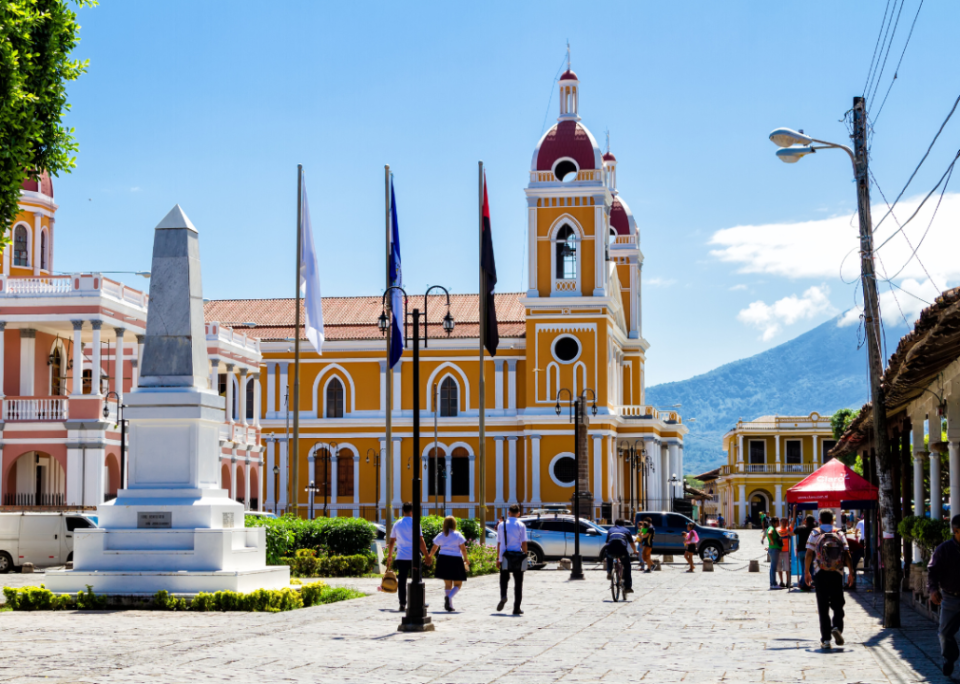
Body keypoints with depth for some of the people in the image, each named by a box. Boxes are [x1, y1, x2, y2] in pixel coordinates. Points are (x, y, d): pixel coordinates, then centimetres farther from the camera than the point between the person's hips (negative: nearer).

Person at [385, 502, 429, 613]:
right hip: (414, 557, -3)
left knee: (402, 581, 4)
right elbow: (421, 541, -10)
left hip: (401, 557, 3)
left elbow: (391, 542, 13)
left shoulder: (397, 524, 8)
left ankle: (402, 605, 0)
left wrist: (389, 555, 23)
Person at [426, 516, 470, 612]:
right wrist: (466, 559, 9)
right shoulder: (458, 535, -3)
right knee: (458, 584, 6)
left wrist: (429, 556, 30)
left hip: (443, 560, 3)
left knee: (447, 584, 13)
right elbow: (463, 549, -5)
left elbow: (434, 549, 12)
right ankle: (449, 597, -24)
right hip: (456, 560, -3)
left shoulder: (440, 536, 6)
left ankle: (450, 605, 7)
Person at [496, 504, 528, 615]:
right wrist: (525, 556, 3)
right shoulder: (521, 526, -3)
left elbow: (499, 543, 5)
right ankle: (516, 608, 6)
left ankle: (503, 596, -17)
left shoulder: (501, 525, 4)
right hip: (518, 557, -1)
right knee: (518, 583, 7)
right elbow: (524, 543, -6)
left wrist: (498, 559, 10)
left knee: (504, 579, 15)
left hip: (505, 557, 1)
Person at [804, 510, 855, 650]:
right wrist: (851, 572, 5)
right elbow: (847, 554, 0)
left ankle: (825, 639, 0)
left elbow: (809, 554, -3)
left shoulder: (815, 534, 1)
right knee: (837, 604, 11)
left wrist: (806, 572, 5)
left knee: (823, 607, 3)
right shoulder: (839, 534, 5)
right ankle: (837, 627, -15)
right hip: (836, 574, 1)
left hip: (820, 575, -1)